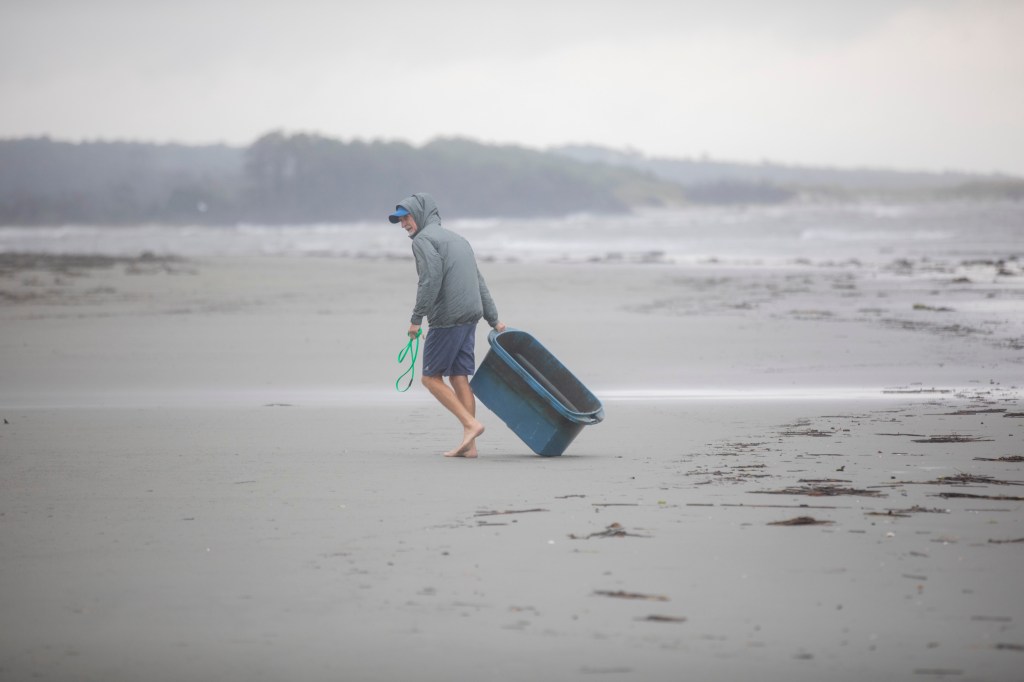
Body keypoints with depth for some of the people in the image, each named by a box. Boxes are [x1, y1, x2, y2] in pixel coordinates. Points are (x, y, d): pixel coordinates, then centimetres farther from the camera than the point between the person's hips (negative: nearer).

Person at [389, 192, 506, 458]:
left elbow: (430, 280, -19)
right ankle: (469, 444, 2)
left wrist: (416, 318, -15)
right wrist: (494, 320, 26)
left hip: (447, 319, -8)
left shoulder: (424, 240, -5)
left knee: (431, 377, 0)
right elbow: (479, 282, 24)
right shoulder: (456, 239, 23)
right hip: (470, 316, 8)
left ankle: (471, 424, -10)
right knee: (459, 378, 7)